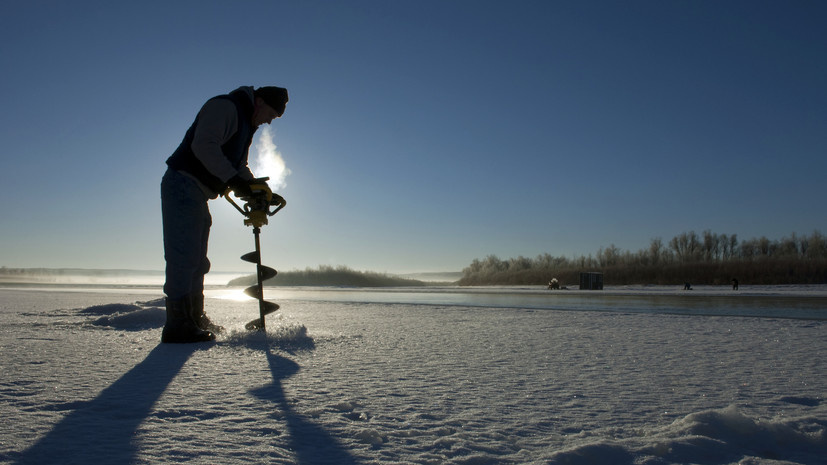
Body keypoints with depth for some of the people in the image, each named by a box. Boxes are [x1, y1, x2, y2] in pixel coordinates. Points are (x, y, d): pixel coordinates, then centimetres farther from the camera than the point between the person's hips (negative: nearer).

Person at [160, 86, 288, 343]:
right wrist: (233, 180, -27)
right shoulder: (224, 107, -10)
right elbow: (204, 146, -24)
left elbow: (240, 165, 25)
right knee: (183, 256, -13)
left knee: (197, 261, 13)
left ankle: (195, 318, 22)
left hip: (197, 195, 10)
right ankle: (177, 325, -11)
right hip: (182, 186, -10)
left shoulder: (246, 125, 21)